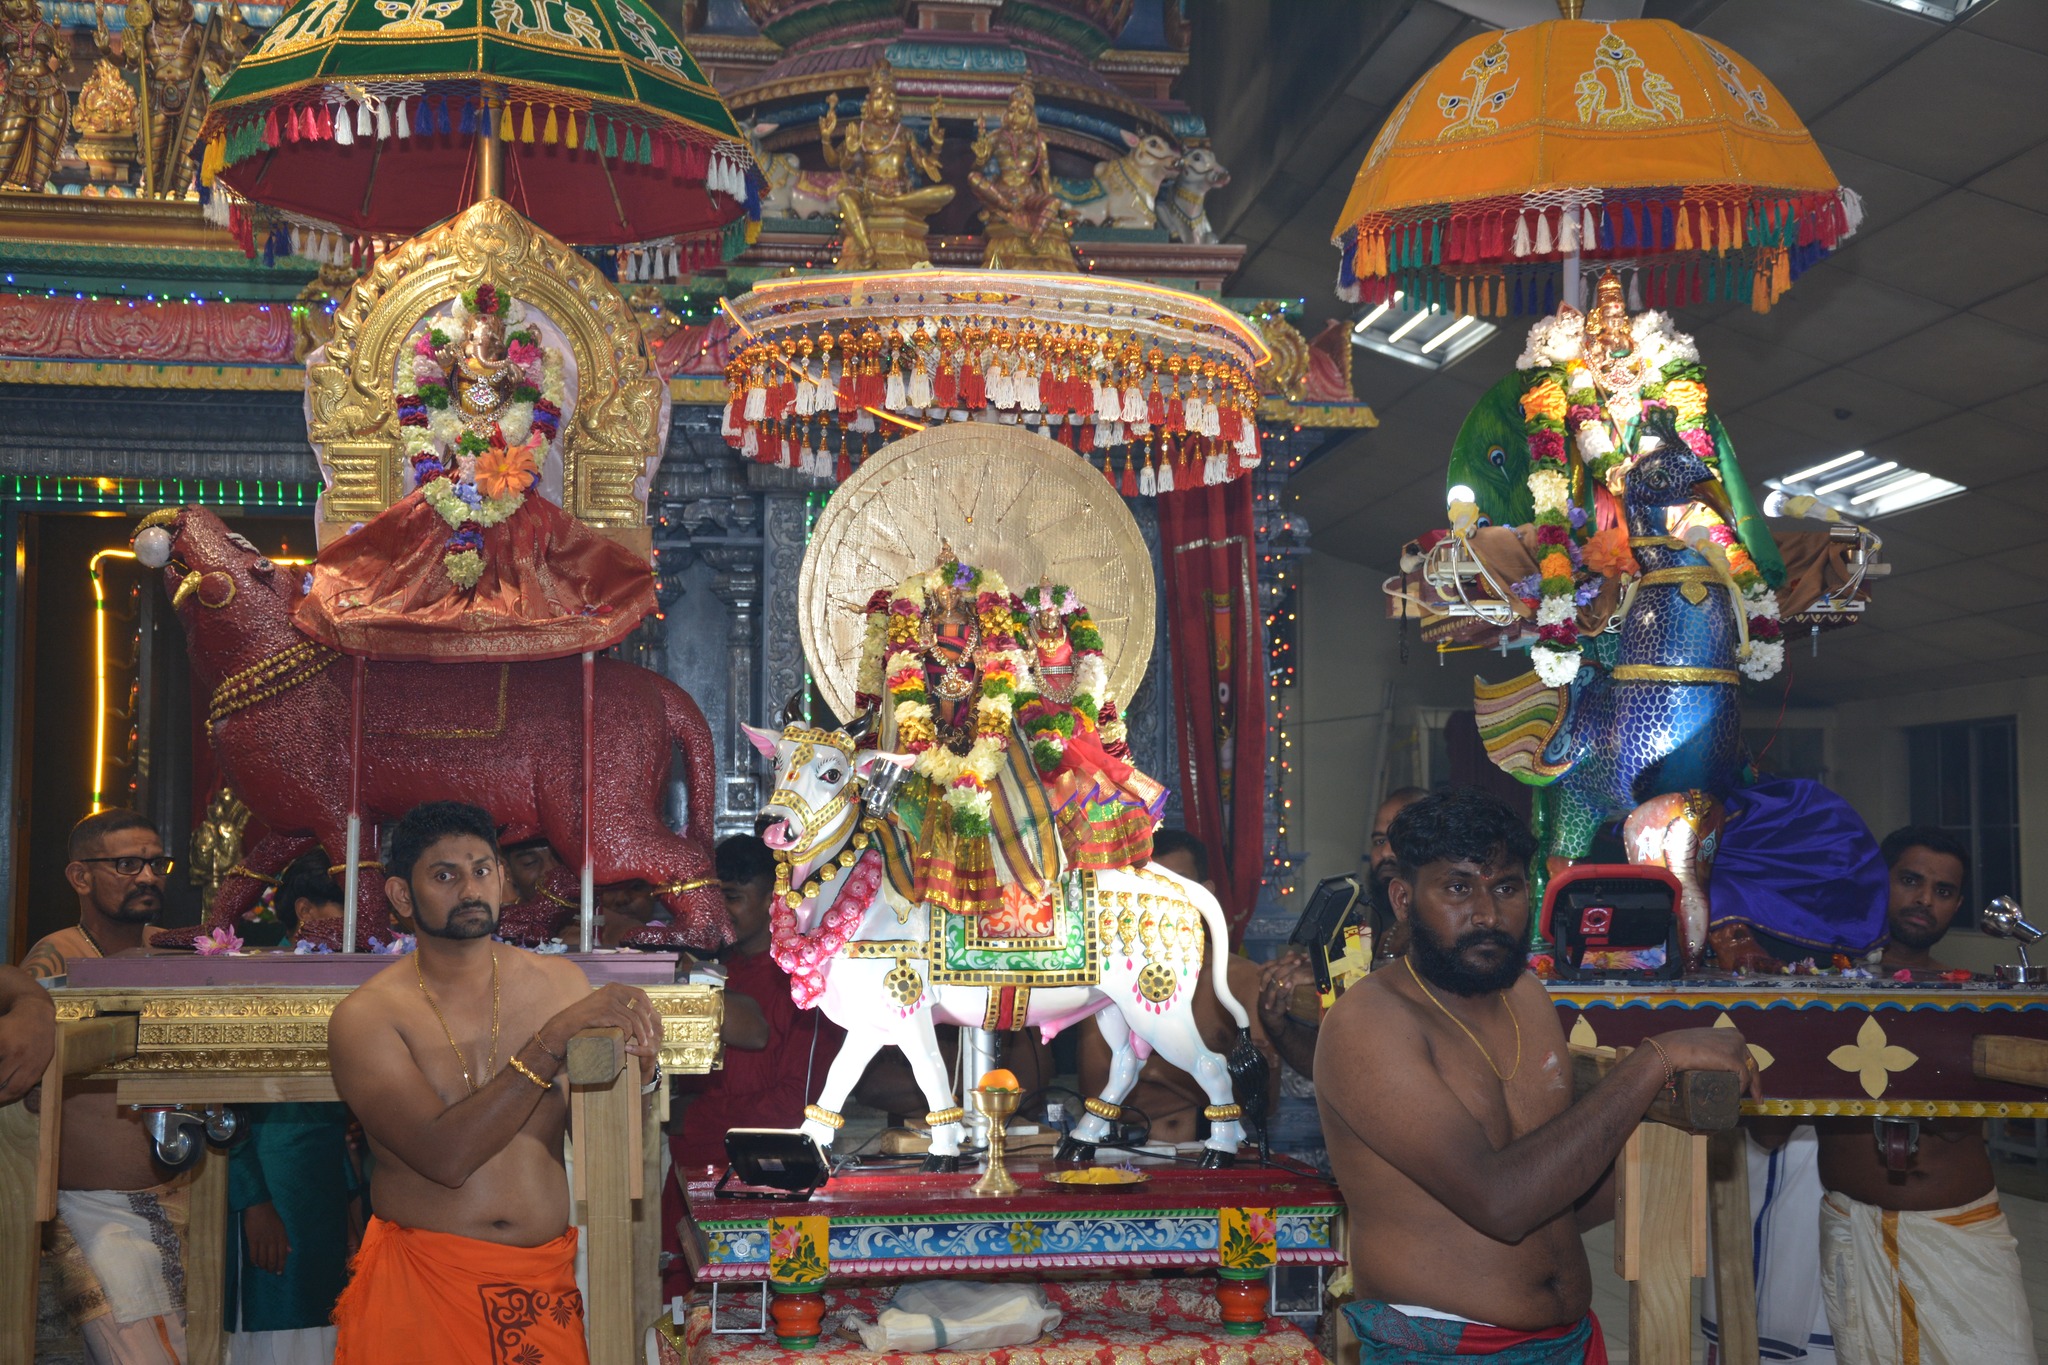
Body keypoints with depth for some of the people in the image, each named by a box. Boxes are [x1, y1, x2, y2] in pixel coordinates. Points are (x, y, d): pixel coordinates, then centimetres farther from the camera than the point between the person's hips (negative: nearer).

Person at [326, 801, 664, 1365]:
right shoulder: (366, 1017, -8)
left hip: (545, 1278, 3)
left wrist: (639, 1074, -13)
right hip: (420, 1283, -3)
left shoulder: (559, 981, 3)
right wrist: (555, 1040, -25)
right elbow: (445, 1157, -21)